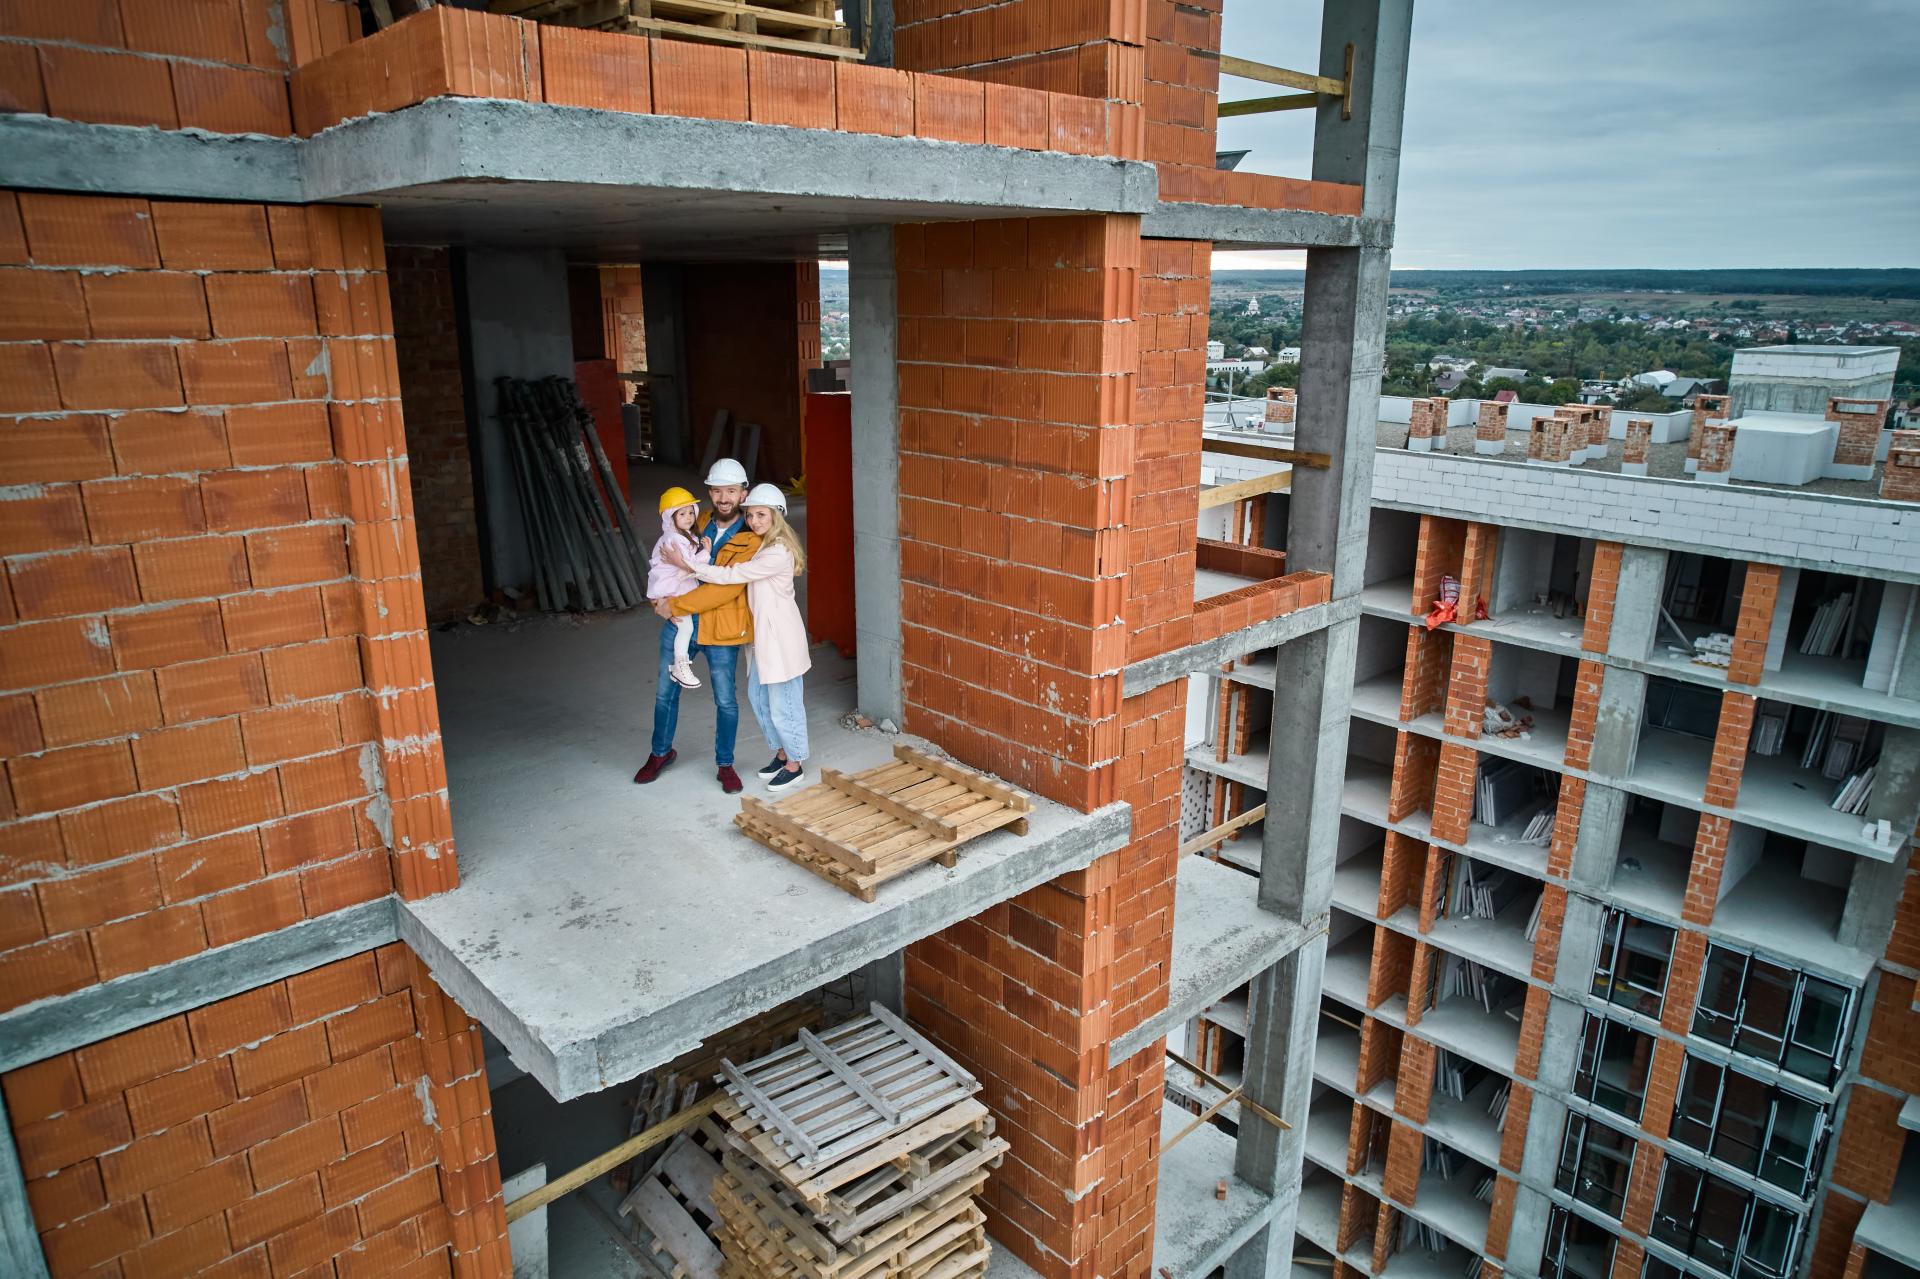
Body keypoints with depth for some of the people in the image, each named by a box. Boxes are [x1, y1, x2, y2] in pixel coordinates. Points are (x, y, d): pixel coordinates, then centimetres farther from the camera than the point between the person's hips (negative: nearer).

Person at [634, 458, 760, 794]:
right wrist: (662, 597, 0)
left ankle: (725, 765, 25)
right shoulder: (701, 524, 5)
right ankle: (661, 753, 37)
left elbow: (726, 588, -23)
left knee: (725, 700, 6)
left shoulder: (751, 540, -14)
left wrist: (676, 605, -21)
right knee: (665, 691, 15)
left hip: (721, 629, -5)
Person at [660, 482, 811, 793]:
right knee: (758, 695, 19)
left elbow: (732, 575, -22)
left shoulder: (778, 553, -23)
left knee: (782, 702, 2)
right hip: (763, 633, 10)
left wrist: (688, 564, -18)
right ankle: (782, 752, 34)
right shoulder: (762, 545, 9)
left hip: (781, 635, -10)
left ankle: (794, 764, 18)